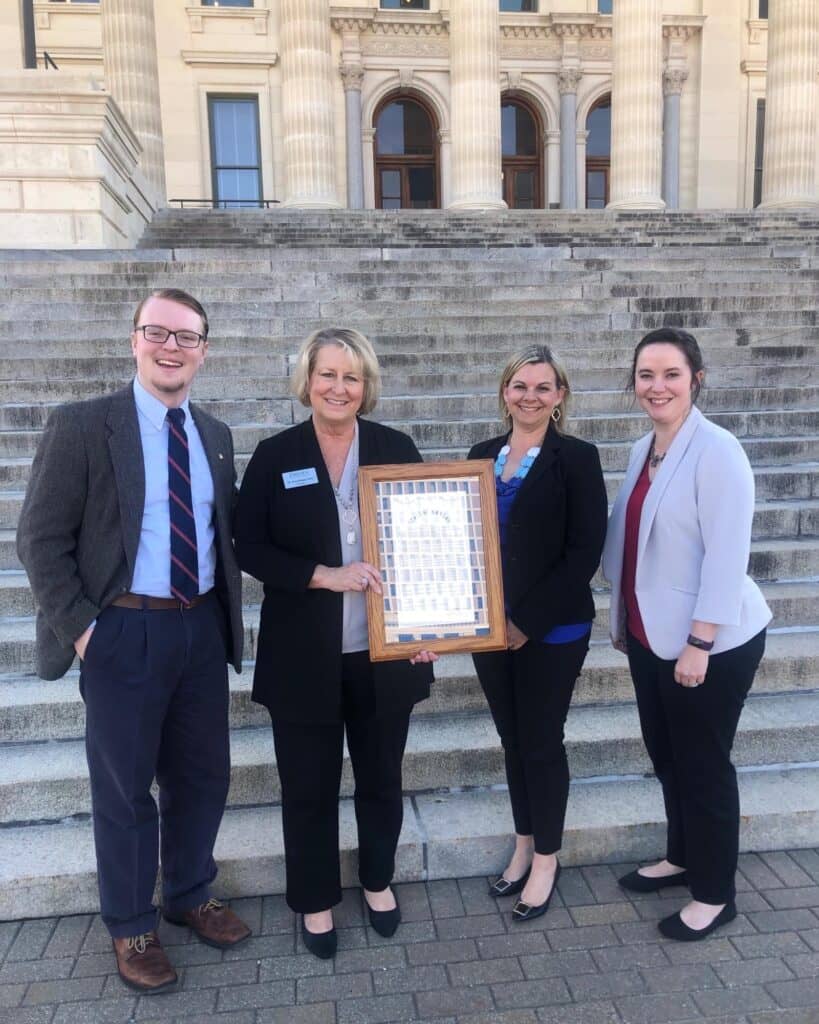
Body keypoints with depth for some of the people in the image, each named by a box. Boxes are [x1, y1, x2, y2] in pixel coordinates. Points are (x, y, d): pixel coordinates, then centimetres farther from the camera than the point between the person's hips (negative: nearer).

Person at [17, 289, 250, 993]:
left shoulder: (216, 436, 8)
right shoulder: (81, 425, -8)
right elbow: (42, 539, -8)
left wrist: (227, 614, 4)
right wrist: (79, 627, -14)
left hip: (202, 629, 5)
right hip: (123, 632, -5)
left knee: (202, 775, 17)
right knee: (124, 788, 11)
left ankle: (190, 896, 41)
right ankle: (131, 927, 33)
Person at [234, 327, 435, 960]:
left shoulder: (397, 450, -1)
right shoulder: (275, 456, -3)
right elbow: (249, 549, -6)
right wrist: (327, 576, -19)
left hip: (384, 652, 1)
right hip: (304, 657, -1)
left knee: (382, 777, 18)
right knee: (309, 785, 14)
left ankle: (378, 880, 43)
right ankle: (316, 900, 36)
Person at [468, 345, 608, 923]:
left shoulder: (576, 458, -8)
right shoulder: (483, 455, 7)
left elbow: (585, 553, -13)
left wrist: (529, 621, -16)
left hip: (551, 632, -5)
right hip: (491, 628, 5)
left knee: (542, 743, 7)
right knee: (513, 740, 17)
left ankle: (547, 859, 28)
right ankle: (525, 847, 35)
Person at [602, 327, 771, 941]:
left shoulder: (717, 451, -18)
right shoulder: (643, 451, 6)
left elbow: (727, 556, -21)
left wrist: (698, 643, -21)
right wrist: (624, 619, 14)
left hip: (711, 642, -7)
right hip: (651, 635, 8)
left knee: (703, 763, 7)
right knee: (666, 754, 20)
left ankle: (715, 894, 27)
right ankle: (681, 857, 41)